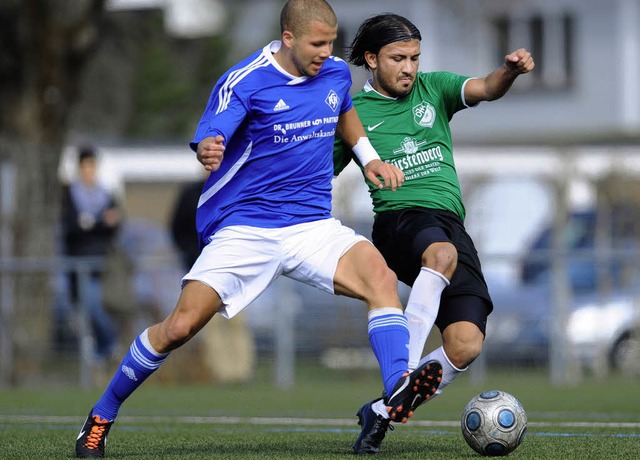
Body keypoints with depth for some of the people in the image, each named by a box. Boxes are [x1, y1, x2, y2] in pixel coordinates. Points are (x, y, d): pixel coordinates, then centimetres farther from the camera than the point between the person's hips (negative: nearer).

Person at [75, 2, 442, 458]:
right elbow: (207, 140, -23)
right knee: (180, 326, -12)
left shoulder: (337, 73, 7)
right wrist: (207, 152, -45)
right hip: (243, 227, -4)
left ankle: (398, 392, -35)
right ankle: (102, 415, 8)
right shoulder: (244, 82, -11)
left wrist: (369, 157, 20)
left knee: (380, 277, -25)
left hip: (313, 225, 4)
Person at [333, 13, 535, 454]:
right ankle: (405, 371, -40)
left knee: (465, 346, -14)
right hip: (400, 218, -4)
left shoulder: (433, 88, 14)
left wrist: (510, 70, -26)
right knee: (442, 253, -41)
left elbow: (486, 90, -3)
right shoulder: (353, 113, 9)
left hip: (452, 225, 4)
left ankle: (383, 409, 6)